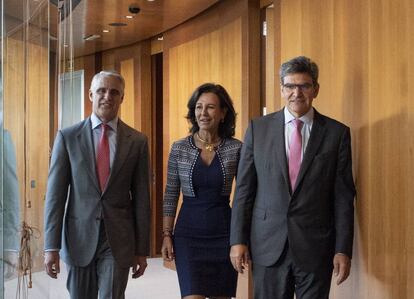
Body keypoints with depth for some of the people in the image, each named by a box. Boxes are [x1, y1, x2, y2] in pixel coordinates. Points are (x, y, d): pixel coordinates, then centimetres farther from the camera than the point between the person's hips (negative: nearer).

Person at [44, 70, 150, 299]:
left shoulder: (137, 141, 2)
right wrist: (51, 246, -7)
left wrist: (142, 250, 4)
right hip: (79, 238, 1)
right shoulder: (67, 137, 0)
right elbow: (55, 194, -2)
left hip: (118, 240, 0)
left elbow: (141, 198, 4)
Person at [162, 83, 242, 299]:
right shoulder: (179, 148, 0)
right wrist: (166, 234, 1)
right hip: (189, 233, -1)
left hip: (223, 233, 1)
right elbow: (170, 196, 5)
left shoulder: (235, 148, -1)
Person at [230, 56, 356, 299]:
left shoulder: (337, 133, 1)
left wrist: (343, 250, -3)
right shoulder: (258, 128, 3)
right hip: (268, 244, 1)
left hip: (316, 246, 0)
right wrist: (238, 240, -1)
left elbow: (343, 195, 0)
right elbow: (244, 188, 4)